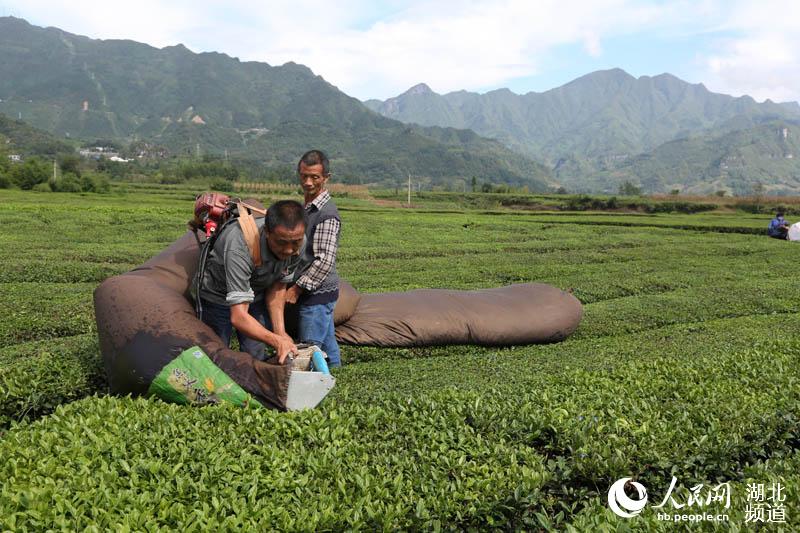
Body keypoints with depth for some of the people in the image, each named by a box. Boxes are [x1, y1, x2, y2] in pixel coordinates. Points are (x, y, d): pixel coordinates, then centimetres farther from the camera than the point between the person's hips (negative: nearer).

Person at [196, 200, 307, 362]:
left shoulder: (298, 243, -25)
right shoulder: (240, 247, -42)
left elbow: (277, 287, -9)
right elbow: (238, 317, -43)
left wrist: (281, 333, -19)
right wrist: (277, 341, -55)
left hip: (256, 296, 4)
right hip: (217, 296, -4)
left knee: (255, 357, 7)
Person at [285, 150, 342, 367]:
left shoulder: (327, 214, -18)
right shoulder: (308, 207, 13)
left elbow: (324, 261, -24)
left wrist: (297, 288, -19)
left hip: (318, 294, -9)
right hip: (321, 292, 9)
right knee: (327, 346, 16)